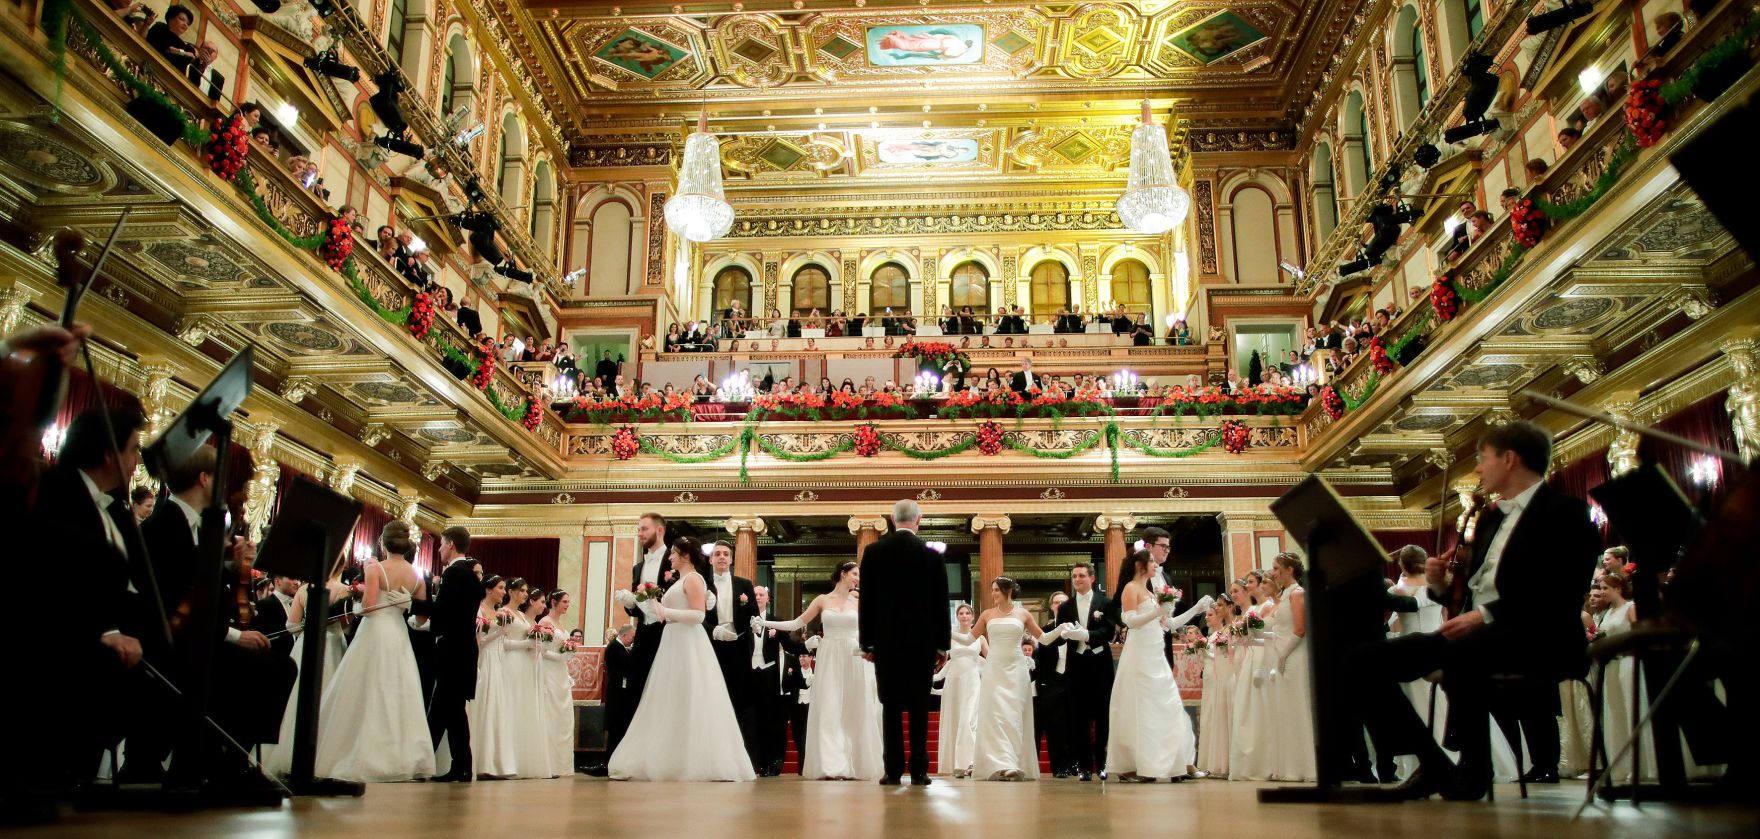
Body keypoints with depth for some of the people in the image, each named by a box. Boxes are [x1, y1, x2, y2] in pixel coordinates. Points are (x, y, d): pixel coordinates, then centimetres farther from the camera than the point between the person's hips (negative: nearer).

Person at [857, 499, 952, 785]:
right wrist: (943, 643, 7)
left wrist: (867, 641, 8)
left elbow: (867, 600, 2)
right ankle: (918, 770, 3)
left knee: (891, 706, 4)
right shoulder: (931, 554, -2)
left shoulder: (873, 552, 0)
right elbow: (941, 603, 1)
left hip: (886, 640, 1)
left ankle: (893, 770, 2)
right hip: (922, 640, 0)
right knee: (919, 707, 4)